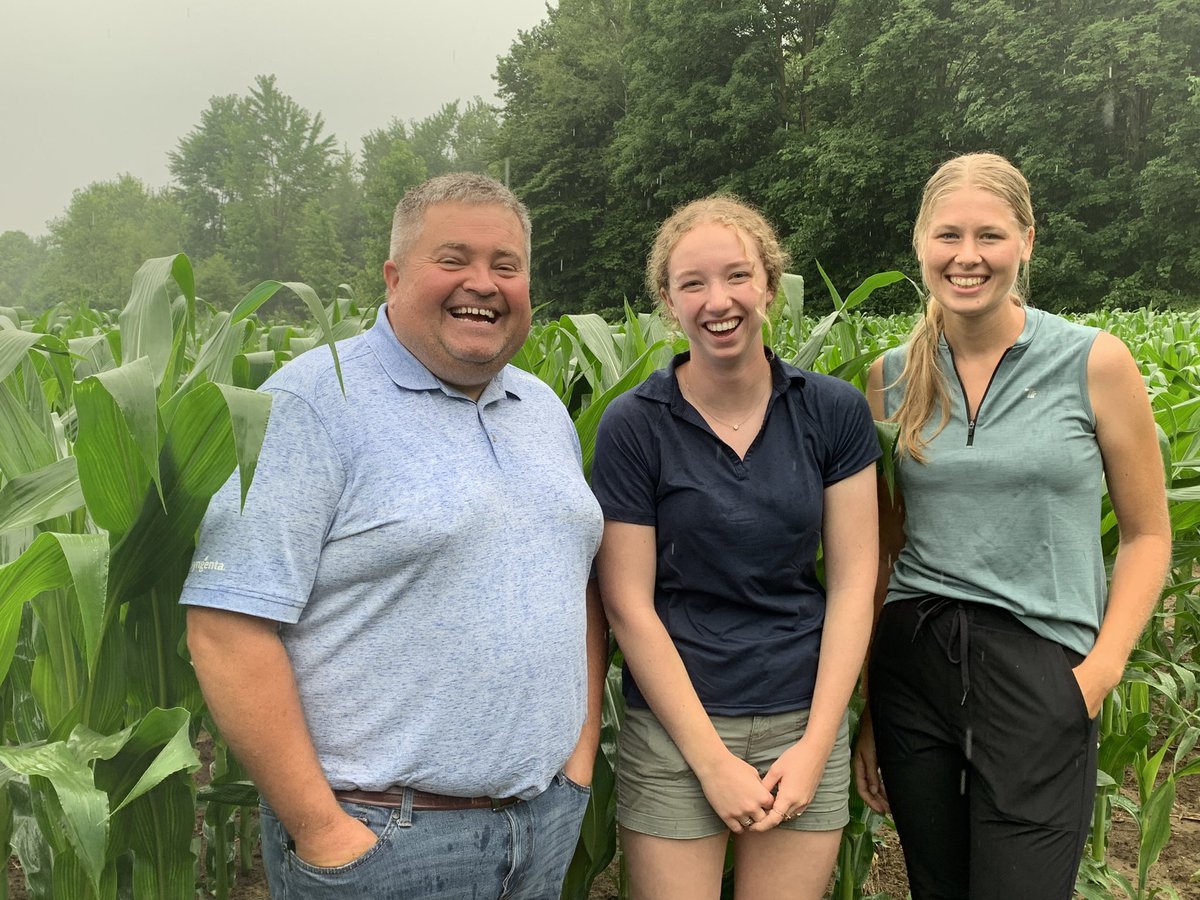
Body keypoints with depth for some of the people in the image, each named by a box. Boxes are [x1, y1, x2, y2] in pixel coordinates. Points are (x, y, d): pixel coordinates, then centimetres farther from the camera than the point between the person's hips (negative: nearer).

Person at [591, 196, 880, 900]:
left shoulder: (835, 412, -1)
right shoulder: (633, 425, -8)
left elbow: (853, 582, 0)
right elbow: (628, 604, -7)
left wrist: (816, 745, -6)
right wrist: (713, 759, -10)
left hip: (805, 723, 2)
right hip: (675, 724, -2)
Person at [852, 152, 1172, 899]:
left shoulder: (1094, 362, -4)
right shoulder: (892, 377, 4)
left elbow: (1148, 534, 3)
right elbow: (878, 549, 9)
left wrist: (1103, 667, -9)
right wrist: (860, 709, 9)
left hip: (1039, 672, -3)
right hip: (912, 663, 3)